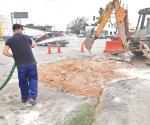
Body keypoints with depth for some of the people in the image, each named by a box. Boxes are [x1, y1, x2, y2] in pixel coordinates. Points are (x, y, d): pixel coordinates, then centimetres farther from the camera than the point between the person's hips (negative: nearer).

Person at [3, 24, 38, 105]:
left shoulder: (10, 40, 1)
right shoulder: (26, 37, 7)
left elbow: (5, 52, -10)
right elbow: (33, 46, 24)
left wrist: (12, 55, 7)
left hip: (20, 65, 0)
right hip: (31, 63, 0)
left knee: (23, 81, 17)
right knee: (33, 79, 11)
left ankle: (24, 98, 30)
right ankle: (32, 97, -3)